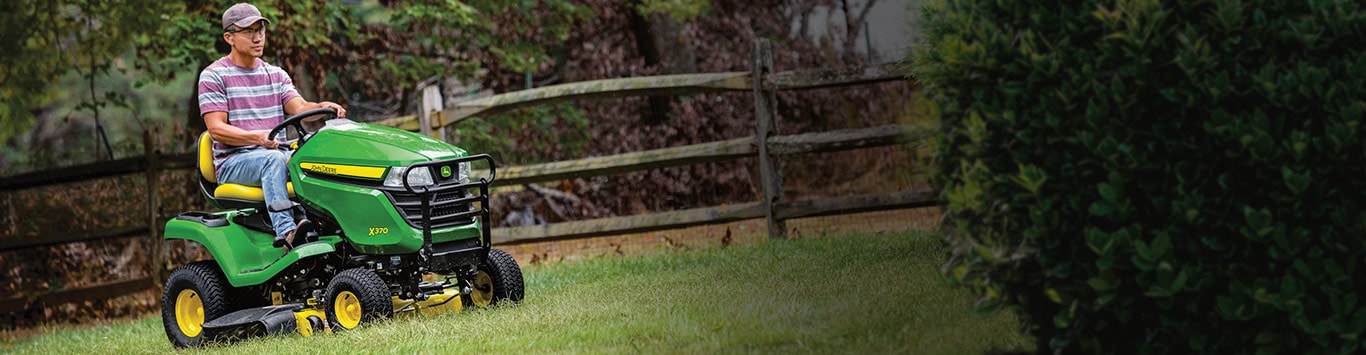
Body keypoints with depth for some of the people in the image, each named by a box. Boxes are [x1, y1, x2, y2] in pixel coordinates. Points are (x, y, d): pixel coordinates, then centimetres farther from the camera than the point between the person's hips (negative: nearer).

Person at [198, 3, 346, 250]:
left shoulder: (276, 75, 18)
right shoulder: (213, 77, 1)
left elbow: (299, 107, 2)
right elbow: (217, 129, -10)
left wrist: (323, 107, -23)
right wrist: (258, 138, -27)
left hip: (276, 157, 5)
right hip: (233, 162, -5)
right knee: (273, 160, -37)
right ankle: (285, 232, -51)